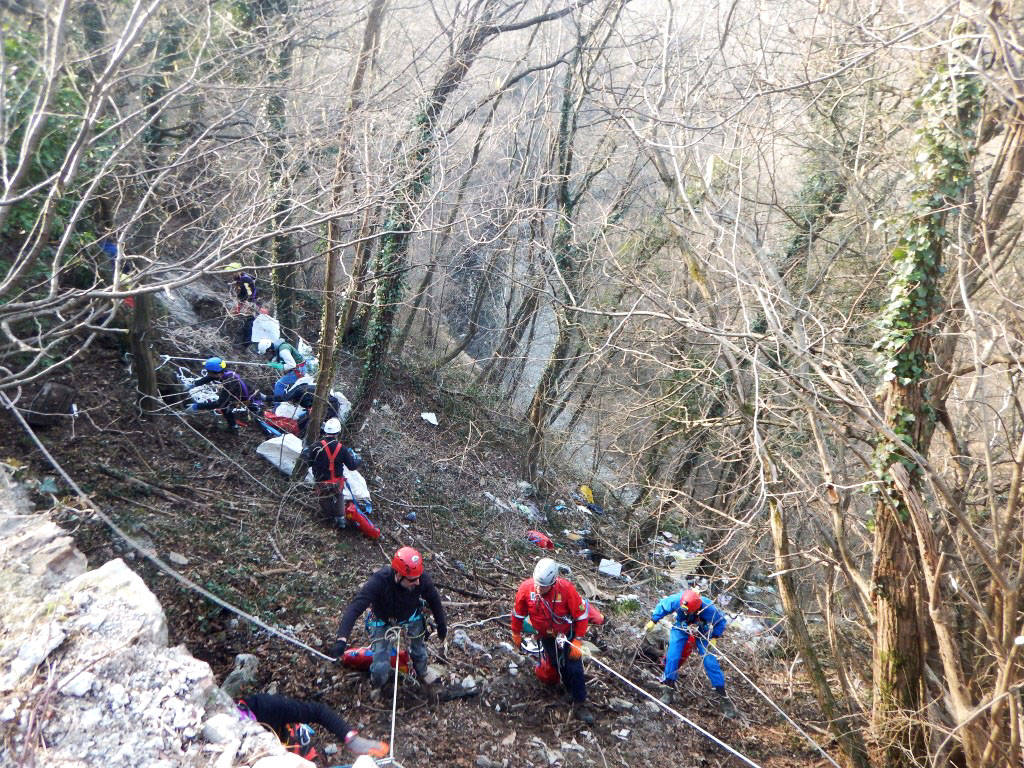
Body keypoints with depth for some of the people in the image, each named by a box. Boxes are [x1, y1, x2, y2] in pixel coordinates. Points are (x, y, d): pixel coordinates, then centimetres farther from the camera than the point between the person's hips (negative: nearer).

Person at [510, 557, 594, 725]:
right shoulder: (526, 588, -23)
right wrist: (516, 634, 9)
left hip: (567, 634, -2)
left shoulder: (566, 588, -30)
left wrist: (577, 641, -15)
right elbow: (518, 612, -3)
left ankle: (579, 705, 13)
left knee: (574, 669, -3)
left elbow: (581, 615, -18)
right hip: (546, 636, 2)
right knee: (557, 666, 6)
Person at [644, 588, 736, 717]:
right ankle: (669, 690, 4)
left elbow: (721, 621, -14)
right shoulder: (676, 600, -35)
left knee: (710, 662, -8)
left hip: (701, 633, -1)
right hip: (680, 629, 1)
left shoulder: (708, 608, -36)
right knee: (672, 657, -14)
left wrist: (714, 638, -19)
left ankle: (723, 698, 3)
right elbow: (662, 605, -11)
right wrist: (653, 621, -7)